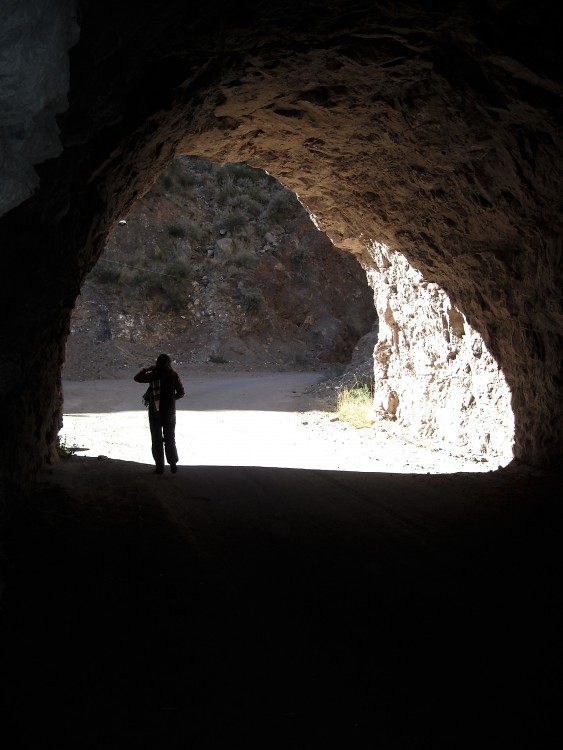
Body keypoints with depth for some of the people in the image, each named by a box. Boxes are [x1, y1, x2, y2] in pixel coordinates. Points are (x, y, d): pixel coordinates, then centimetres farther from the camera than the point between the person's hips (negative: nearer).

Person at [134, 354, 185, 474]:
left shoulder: (153, 375, -6)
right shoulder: (173, 375, -5)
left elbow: (137, 378, 5)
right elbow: (181, 392, -3)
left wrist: (147, 369, 16)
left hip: (155, 411, -1)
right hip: (169, 412, 1)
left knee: (157, 440, 7)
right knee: (170, 439, 13)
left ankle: (160, 466, 6)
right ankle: (173, 465, 13)